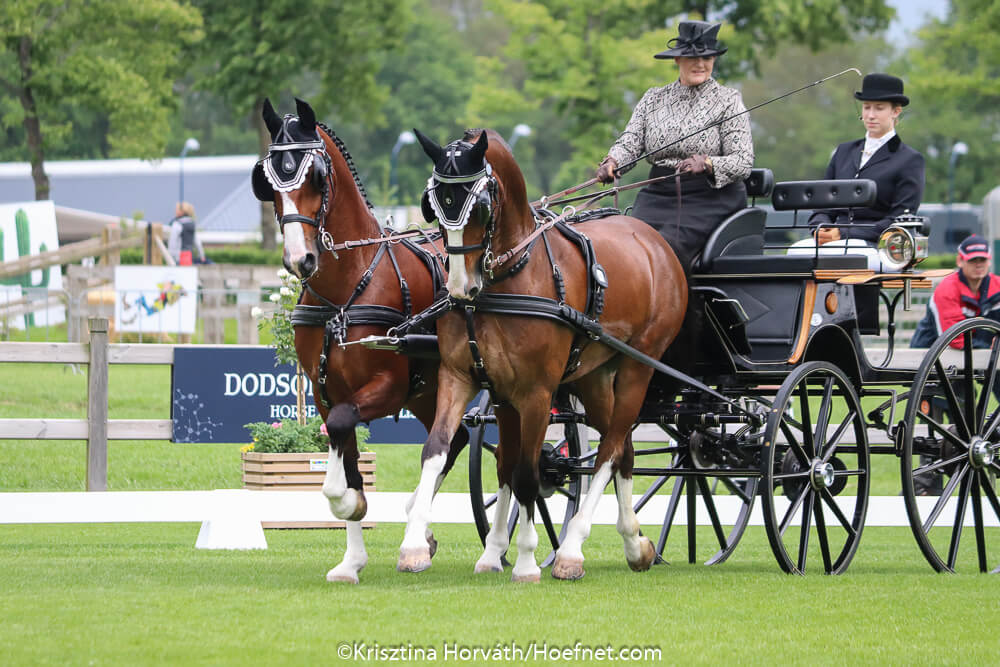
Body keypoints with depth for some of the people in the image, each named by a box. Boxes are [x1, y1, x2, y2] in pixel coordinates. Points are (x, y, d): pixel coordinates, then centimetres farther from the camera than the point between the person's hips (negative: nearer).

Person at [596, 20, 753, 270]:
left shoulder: (727, 101, 4)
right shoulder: (653, 99, 16)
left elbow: (743, 162, -4)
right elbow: (630, 142, 8)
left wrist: (706, 163, -24)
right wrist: (612, 162, -16)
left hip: (710, 198, -4)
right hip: (658, 196, 4)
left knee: (667, 247, -29)